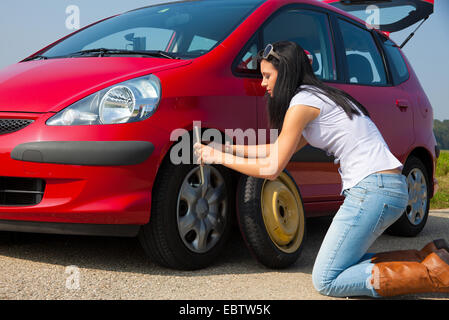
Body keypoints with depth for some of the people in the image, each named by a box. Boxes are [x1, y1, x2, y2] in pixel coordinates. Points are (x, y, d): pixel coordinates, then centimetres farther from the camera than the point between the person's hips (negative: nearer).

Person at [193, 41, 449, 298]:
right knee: (343, 265, 15)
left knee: (326, 281, -6)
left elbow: (272, 169, -6)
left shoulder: (302, 102, -8)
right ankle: (428, 256, 9)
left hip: (373, 189, -10)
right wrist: (227, 148, 28)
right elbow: (281, 149, 29)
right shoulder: (320, 97, 21)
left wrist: (218, 158, 5)